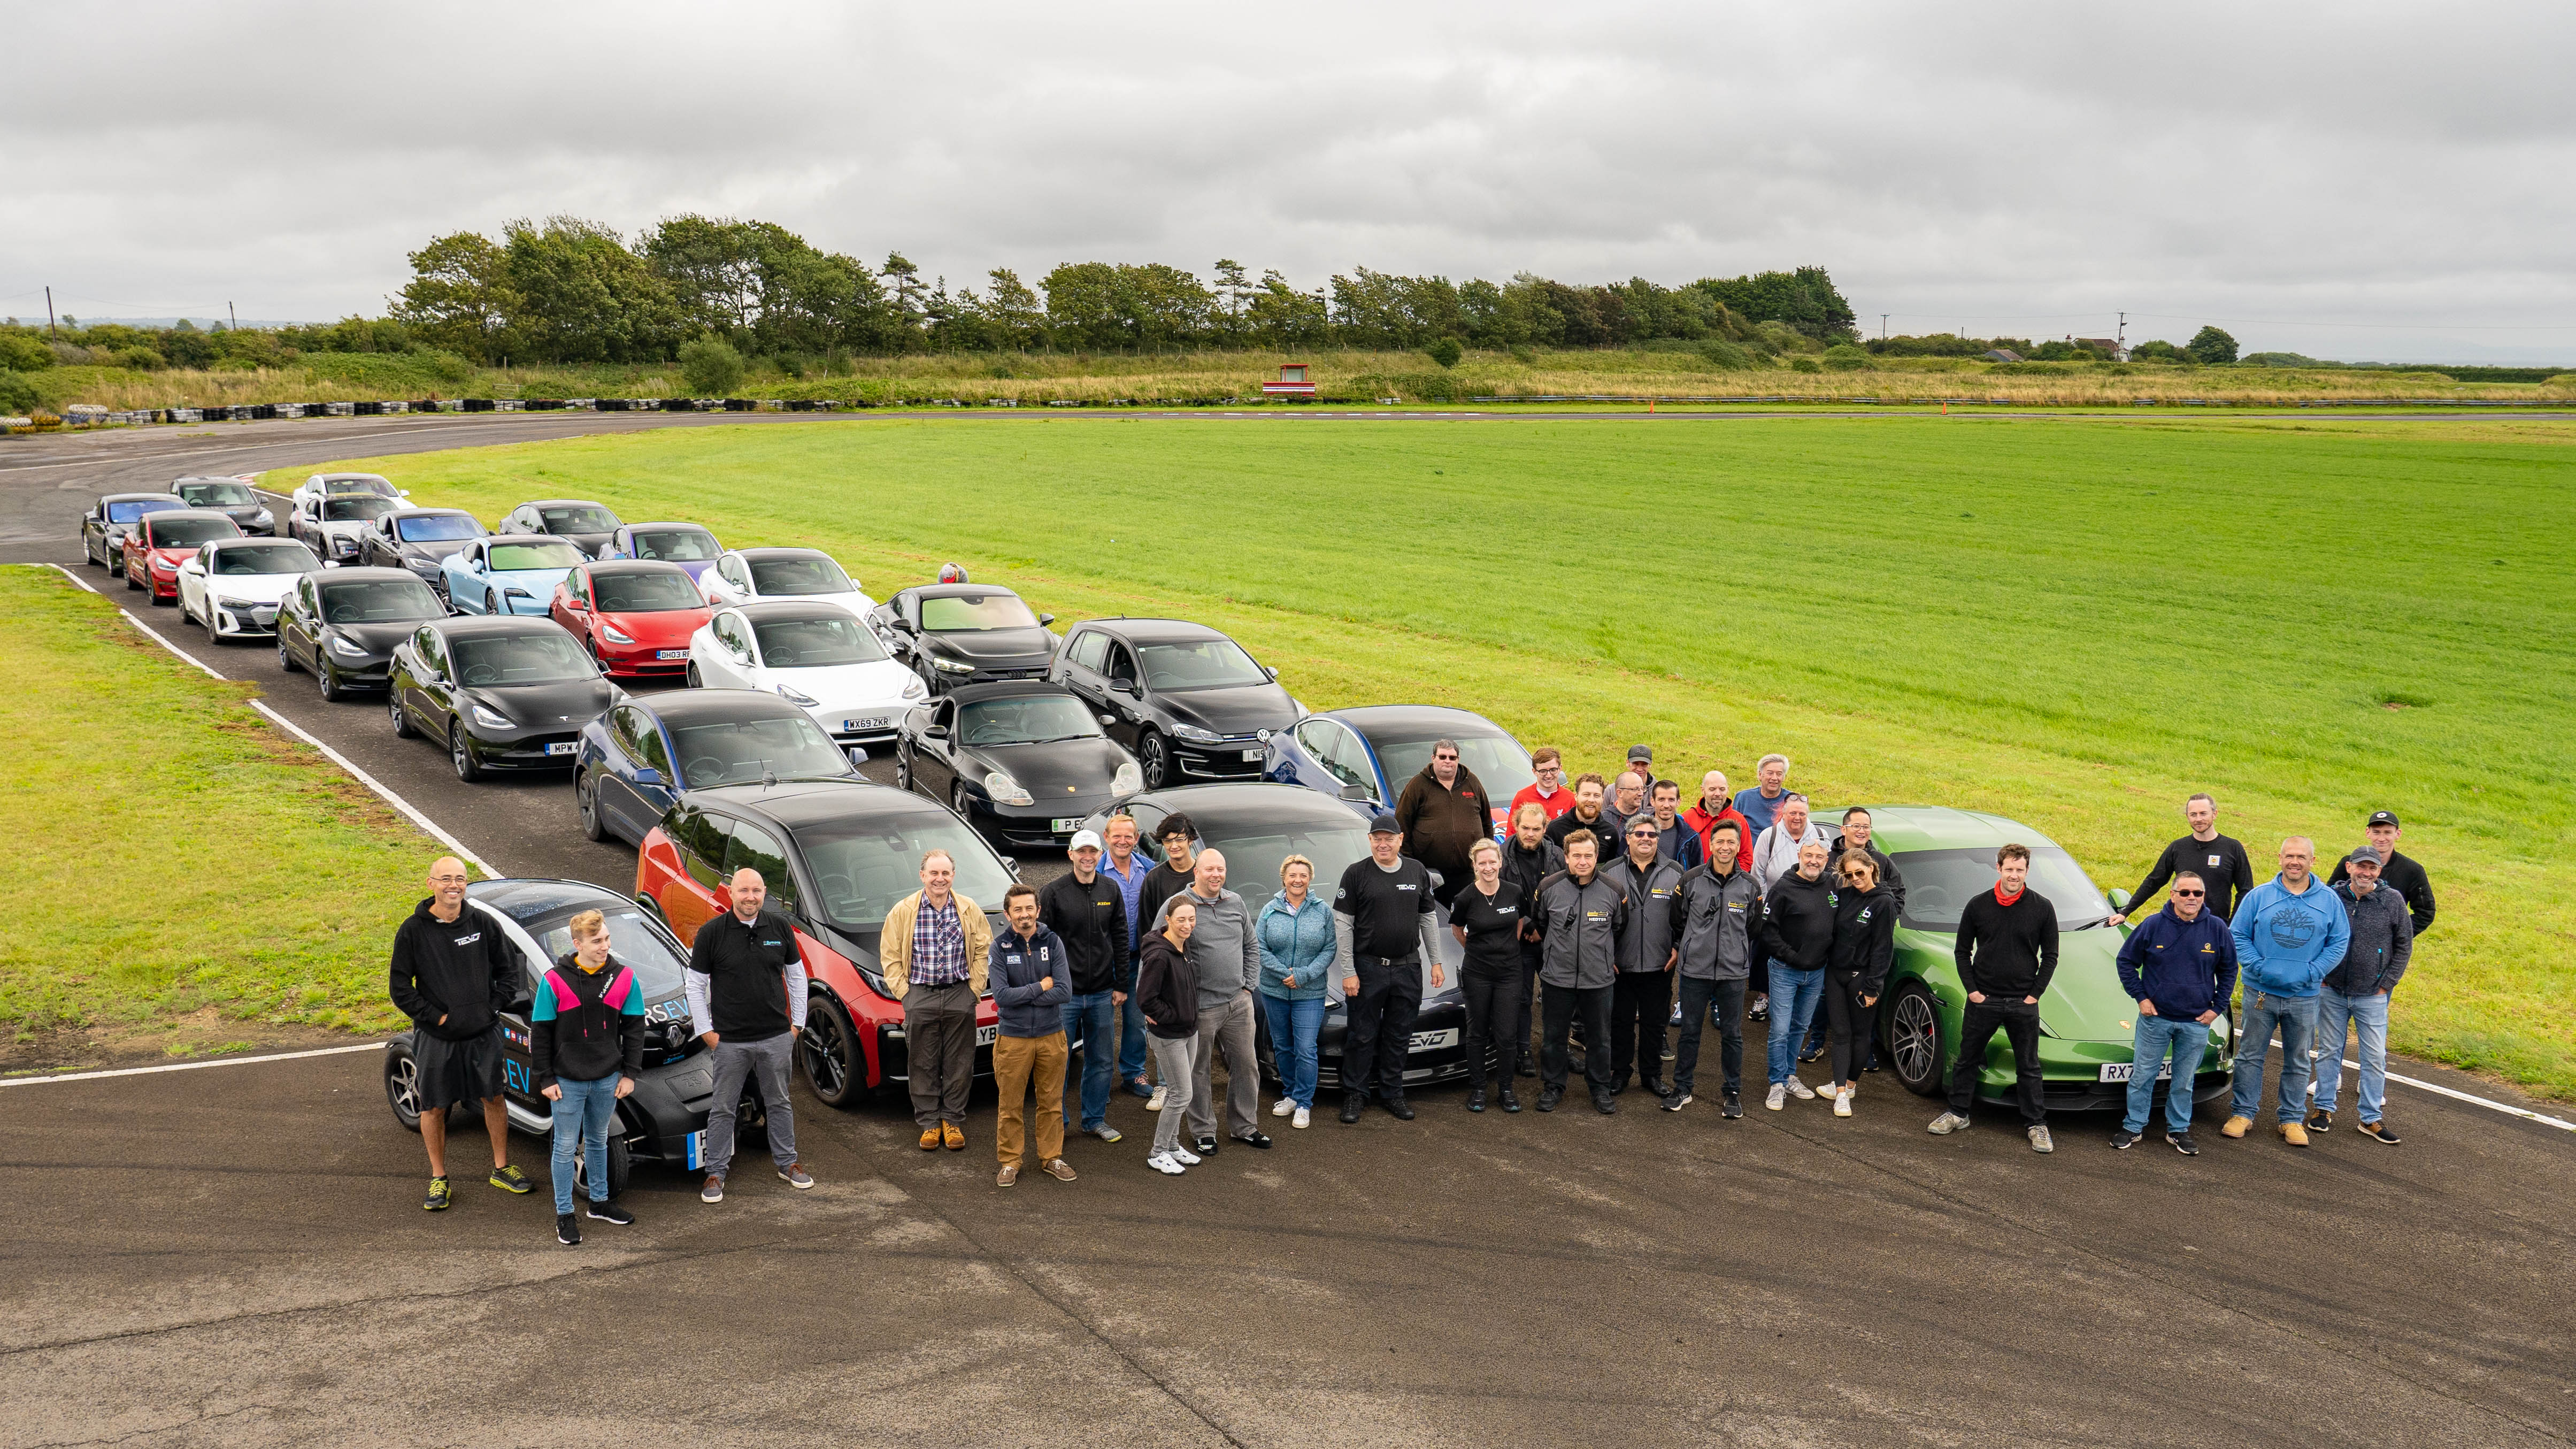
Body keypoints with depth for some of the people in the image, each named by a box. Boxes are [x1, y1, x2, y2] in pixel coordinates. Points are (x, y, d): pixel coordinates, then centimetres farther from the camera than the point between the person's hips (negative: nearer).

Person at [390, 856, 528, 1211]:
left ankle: (501, 1168, 29)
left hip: (484, 1034, 2)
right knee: (433, 1107, 8)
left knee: (494, 1098, 12)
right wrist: (435, 1017, -11)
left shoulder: (482, 925, -1)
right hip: (436, 1037, -2)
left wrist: (494, 1007, -2)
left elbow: (508, 969, 9)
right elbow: (400, 987, -5)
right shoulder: (413, 930, -8)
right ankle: (438, 1178, 24)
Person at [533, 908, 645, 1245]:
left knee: (598, 1141, 18)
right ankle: (564, 1216, 14)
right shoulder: (555, 981, -11)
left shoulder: (623, 978, -2)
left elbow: (634, 1028, 5)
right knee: (566, 1147, 5)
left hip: (607, 1079, 3)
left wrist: (629, 1073, 1)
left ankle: (600, 1203, 32)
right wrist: (545, 1079, -7)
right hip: (567, 1081, -3)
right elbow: (540, 1033, -6)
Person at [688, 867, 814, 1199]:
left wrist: (797, 1022, 8)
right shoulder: (712, 933, -6)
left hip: (777, 1038, 2)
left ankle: (788, 1163, 29)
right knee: (723, 1109, 5)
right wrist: (706, 1030, -4)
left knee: (780, 1104, 15)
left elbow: (796, 976, 12)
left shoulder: (780, 928, 1)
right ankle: (716, 1173, 16)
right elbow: (694, 984, -1)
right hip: (729, 1041, -2)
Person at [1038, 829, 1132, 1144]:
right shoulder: (1054, 891, -6)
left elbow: (1120, 939, 10)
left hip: (1102, 994, 4)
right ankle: (1056, 1121, 16)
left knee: (1102, 1061, 11)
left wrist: (1121, 985, 7)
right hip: (1064, 992, -4)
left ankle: (1095, 1119, 24)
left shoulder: (1111, 889, 6)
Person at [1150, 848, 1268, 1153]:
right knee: (1199, 1072, 4)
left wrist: (1249, 984, 10)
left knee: (1246, 1066, 12)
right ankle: (1205, 1132, 18)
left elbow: (1251, 946, 19)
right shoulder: (1178, 905, -9)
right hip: (1201, 1006, -5)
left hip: (1238, 1002, 5)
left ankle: (1244, 1126, 27)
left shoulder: (1236, 903, 9)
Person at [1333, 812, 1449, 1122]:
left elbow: (1429, 919, 14)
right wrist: (1347, 972, -10)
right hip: (1368, 967, -3)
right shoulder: (1356, 873, -5)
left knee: (1398, 1036, 10)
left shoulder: (1417, 872, 7)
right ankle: (1354, 1094, 14)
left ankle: (1392, 1093, 21)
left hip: (1408, 968, 3)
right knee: (1363, 1035, 3)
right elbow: (1343, 925, -6)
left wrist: (1436, 962, 10)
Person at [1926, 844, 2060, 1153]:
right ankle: (1957, 1114, 26)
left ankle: (2036, 1124, 16)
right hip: (1983, 1000, 1)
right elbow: (1963, 951, 7)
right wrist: (1972, 989, -2)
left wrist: (2035, 994, -3)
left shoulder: (2042, 908, -3)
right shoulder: (1978, 905, -1)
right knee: (1967, 1059, 11)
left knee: (2028, 1066, 7)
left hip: (2023, 1003, -1)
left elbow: (2050, 956, 4)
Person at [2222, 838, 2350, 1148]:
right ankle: (2242, 1113, 15)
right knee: (2250, 1055, 5)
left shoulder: (2329, 900, 3)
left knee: (2298, 1062, 9)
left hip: (2305, 997, 1)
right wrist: (2259, 967, -13)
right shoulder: (2259, 896, -1)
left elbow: (2339, 942, 2)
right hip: (2261, 993, -1)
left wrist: (2311, 973, -10)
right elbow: (2238, 935, -1)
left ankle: (2291, 1119, 20)